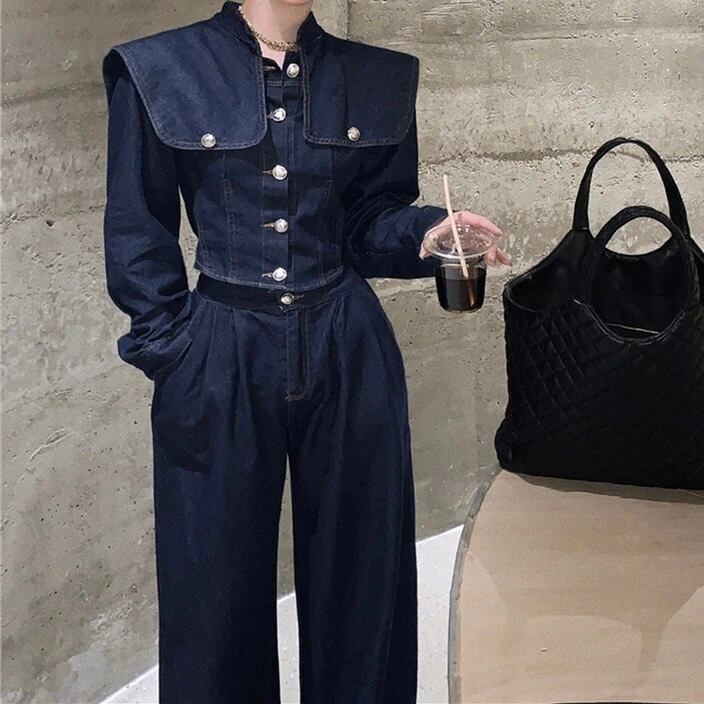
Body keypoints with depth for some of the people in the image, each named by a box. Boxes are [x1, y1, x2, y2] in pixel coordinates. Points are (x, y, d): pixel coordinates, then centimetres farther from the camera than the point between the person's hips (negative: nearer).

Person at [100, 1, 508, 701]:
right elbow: (137, 238, 1)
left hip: (350, 355, 3)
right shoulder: (157, 71, -2)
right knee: (218, 583, 9)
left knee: (360, 572, 11)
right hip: (218, 360, -2)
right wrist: (172, 351, -5)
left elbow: (370, 222, 9)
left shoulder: (377, 77, 6)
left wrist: (425, 232, -11)